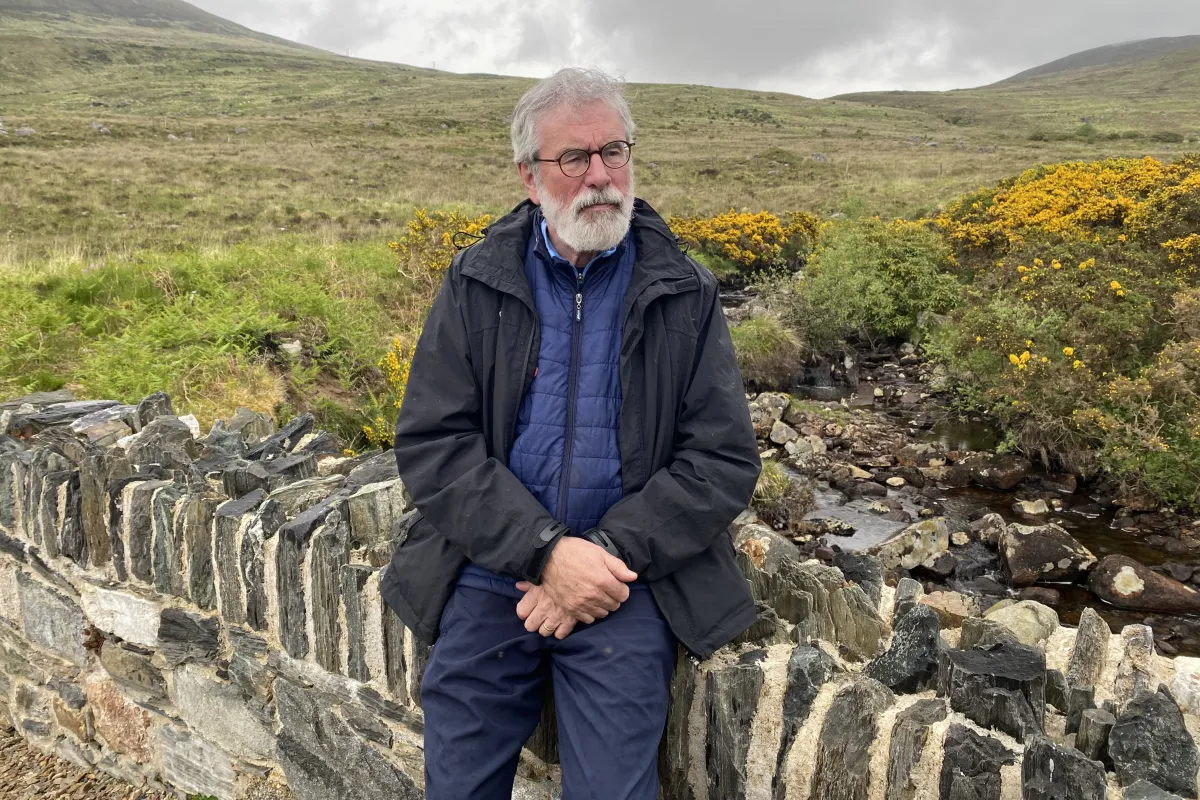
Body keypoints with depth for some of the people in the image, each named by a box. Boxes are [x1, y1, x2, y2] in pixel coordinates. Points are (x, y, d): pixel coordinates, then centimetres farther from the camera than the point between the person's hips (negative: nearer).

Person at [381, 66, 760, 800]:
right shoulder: (477, 284, 3)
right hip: (491, 573, 1)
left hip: (629, 580, -1)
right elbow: (430, 441, -4)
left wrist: (609, 553, -14)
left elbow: (725, 460, -2)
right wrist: (545, 550, -16)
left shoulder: (686, 297, 2)